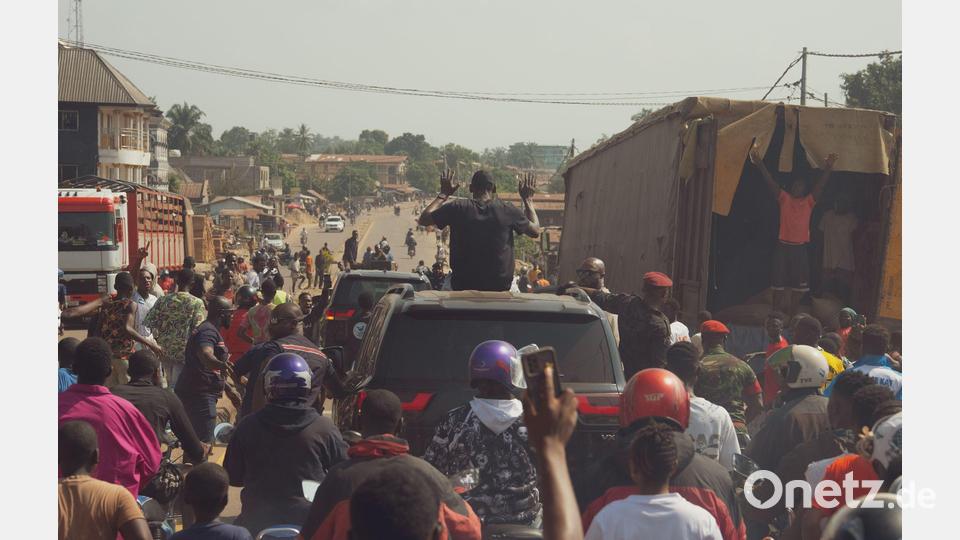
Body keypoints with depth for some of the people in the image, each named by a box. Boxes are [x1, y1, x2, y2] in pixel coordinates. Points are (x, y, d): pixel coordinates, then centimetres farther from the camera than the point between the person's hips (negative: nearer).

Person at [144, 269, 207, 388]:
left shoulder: (163, 300, 1)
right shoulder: (196, 303, -10)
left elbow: (149, 323, -1)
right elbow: (198, 329, -16)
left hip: (164, 350, 4)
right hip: (184, 351, -4)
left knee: (170, 384, 21)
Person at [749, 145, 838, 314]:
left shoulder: (809, 202, 8)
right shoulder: (784, 199, 5)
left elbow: (820, 186, -2)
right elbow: (770, 182, -3)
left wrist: (827, 169, -18)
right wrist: (760, 163, -14)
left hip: (800, 247, 1)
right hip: (783, 245, -1)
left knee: (799, 283, 2)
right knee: (779, 282, 1)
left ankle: (790, 313, 12)